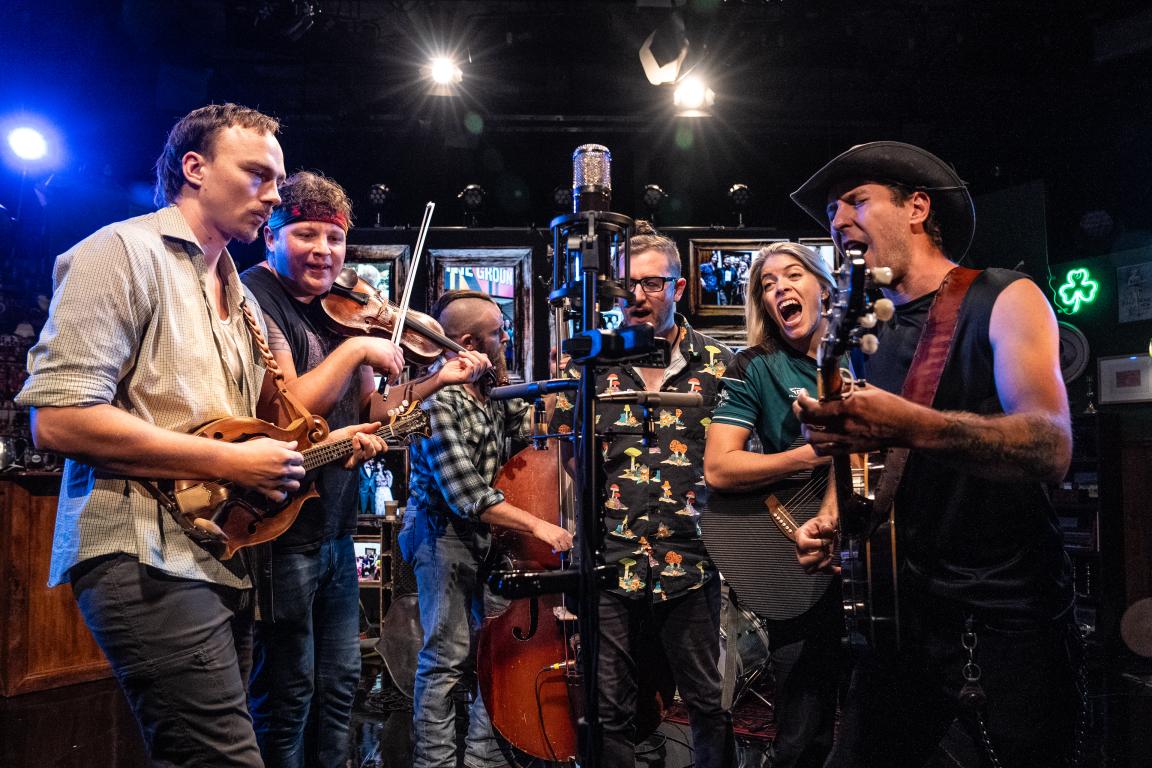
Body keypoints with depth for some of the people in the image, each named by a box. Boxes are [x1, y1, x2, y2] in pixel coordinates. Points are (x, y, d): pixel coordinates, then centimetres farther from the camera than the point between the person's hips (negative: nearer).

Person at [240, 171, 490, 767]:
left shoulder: (336, 310, 11)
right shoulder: (257, 297, -13)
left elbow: (364, 410, 15)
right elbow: (286, 410, -23)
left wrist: (436, 381, 6)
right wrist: (354, 350, -19)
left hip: (335, 530, 8)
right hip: (283, 532, -8)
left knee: (338, 684, 19)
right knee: (287, 699, 6)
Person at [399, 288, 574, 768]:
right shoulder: (439, 402, -20)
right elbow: (466, 495, -24)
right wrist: (535, 524, -23)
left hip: (489, 532, 8)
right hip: (446, 537, -7)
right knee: (448, 659, -1)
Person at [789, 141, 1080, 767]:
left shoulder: (1004, 302, -7)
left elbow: (1052, 447, -22)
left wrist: (910, 426, -37)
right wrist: (832, 524, -2)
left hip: (1008, 617, -5)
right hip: (902, 617, 6)